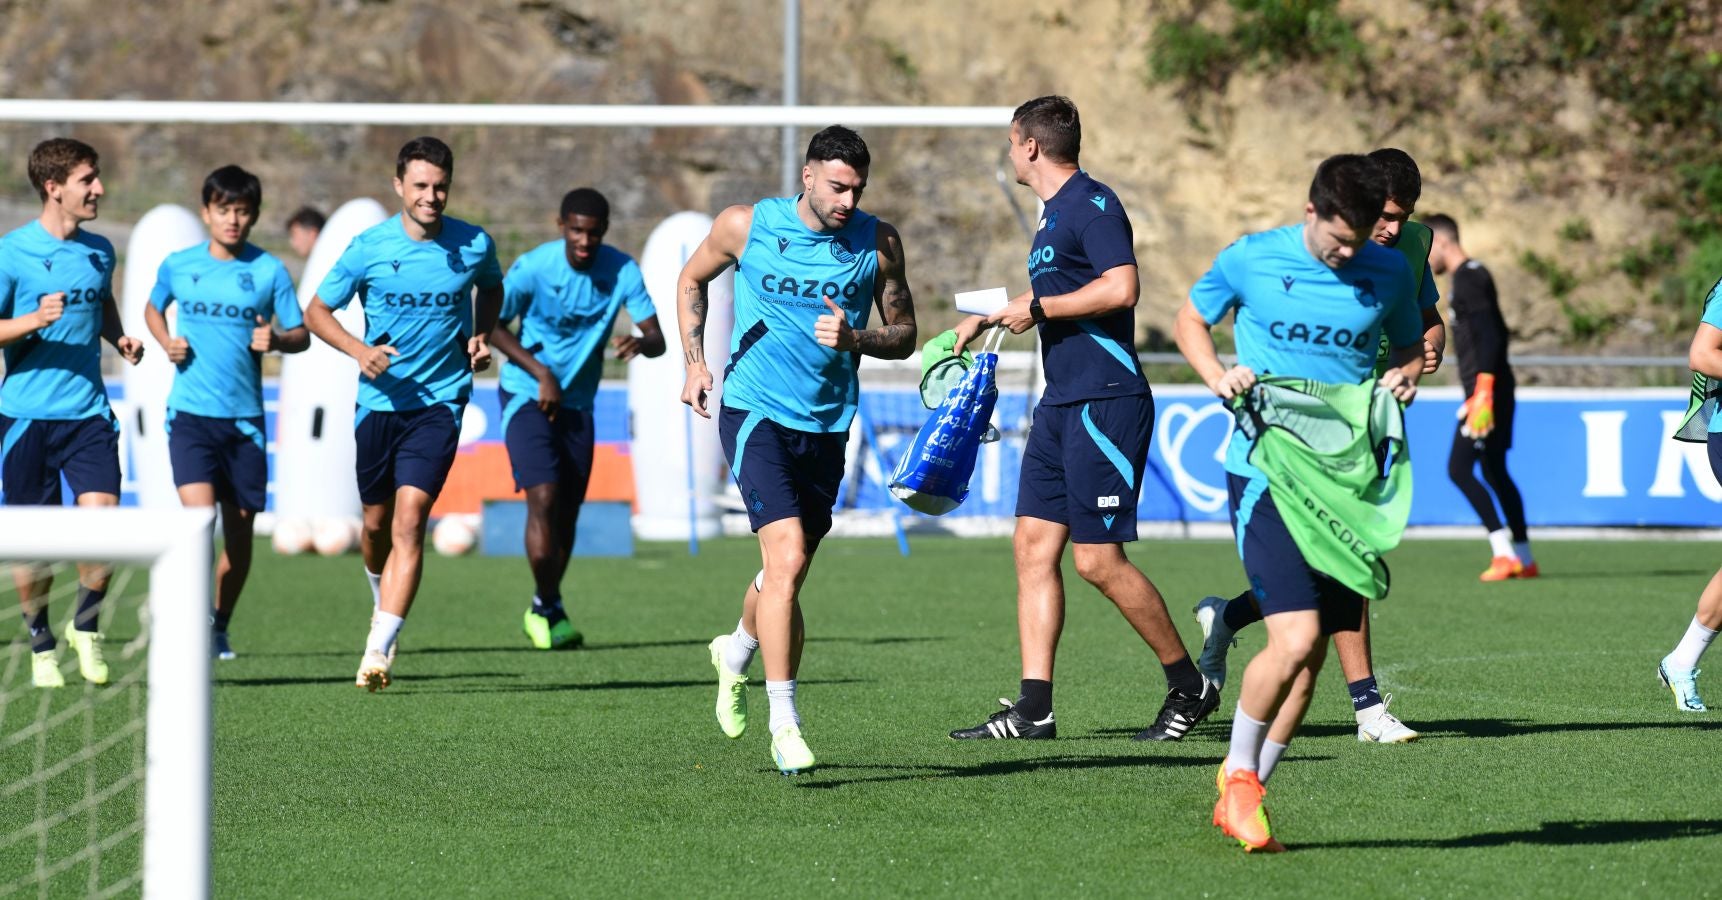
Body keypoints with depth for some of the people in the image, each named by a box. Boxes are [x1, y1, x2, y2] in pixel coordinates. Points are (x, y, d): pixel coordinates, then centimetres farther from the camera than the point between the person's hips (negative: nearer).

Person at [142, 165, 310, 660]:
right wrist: (166, 343, 1)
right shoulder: (178, 266, 3)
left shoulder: (270, 271, 0)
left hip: (245, 416, 1)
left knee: (240, 530, 8)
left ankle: (220, 626, 27)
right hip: (190, 414, -1)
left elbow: (301, 335, 5)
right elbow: (154, 308, 21)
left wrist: (276, 340, -17)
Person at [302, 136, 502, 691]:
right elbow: (316, 311, 4)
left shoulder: (474, 246, -4)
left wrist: (481, 335, 2)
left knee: (409, 520, -16)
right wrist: (359, 350, -14)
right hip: (379, 400, 2)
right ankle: (385, 599, 47)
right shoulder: (369, 248, -6)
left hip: (440, 401, -2)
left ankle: (377, 652, -19)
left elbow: (492, 287, 21)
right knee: (377, 522, 13)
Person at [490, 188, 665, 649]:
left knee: (567, 511, 7)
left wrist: (640, 343, -35)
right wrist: (541, 372, -16)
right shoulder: (533, 267, -16)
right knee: (543, 495, -18)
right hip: (527, 396, -4)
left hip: (578, 402, 4)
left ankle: (546, 609, 26)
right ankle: (547, 607, -7)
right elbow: (492, 325, -6)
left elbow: (657, 338, -10)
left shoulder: (622, 272, -9)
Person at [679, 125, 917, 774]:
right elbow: (692, 281, 13)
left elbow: (904, 335, 5)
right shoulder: (746, 226, -5)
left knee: (787, 573, 15)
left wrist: (853, 338, -15)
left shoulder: (878, 243, -1)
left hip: (826, 427, 4)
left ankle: (738, 652, 50)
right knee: (787, 556, -21)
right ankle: (783, 722, -18)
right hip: (754, 412, -4)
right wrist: (695, 361, 4)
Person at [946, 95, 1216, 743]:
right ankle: (1034, 709, 4)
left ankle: (1189, 685, 5)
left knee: (1098, 559, -9)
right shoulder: (1054, 211, 19)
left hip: (1106, 404, -10)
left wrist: (1037, 308, -16)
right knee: (1034, 545, 4)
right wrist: (990, 319, 34)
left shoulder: (1093, 205, -12)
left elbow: (1120, 288, -25)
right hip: (1061, 403, 10)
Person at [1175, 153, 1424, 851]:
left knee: (1311, 655, 5)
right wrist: (1217, 375, -5)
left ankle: (1242, 795, 20)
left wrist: (1405, 376, -2)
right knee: (1295, 639, -18)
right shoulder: (1250, 261, -2)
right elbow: (1191, 320, 13)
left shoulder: (1388, 273, 5)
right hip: (1265, 472, -4)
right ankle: (1240, 773, 4)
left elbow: (1411, 346, 20)